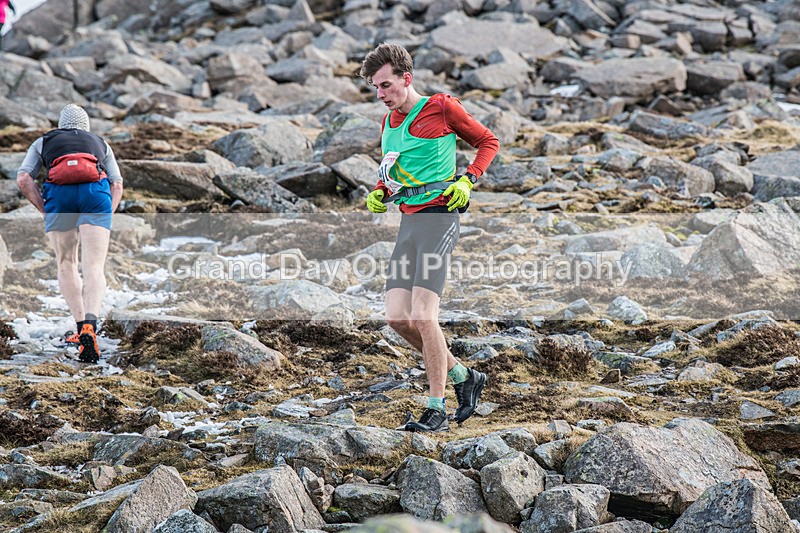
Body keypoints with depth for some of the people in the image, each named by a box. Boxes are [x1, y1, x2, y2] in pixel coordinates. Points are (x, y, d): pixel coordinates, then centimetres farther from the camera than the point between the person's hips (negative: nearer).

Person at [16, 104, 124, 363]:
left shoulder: (43, 142, 31)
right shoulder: (100, 143, 35)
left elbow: (23, 179, 13)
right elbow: (117, 185, 21)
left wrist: (45, 211, 13)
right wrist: (106, 216, 15)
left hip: (59, 192, 0)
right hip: (96, 191, 0)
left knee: (66, 264, 19)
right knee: (93, 268, -8)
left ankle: (81, 328, 12)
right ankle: (90, 326, -31)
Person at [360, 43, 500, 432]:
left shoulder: (441, 108, -3)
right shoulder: (389, 122, 18)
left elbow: (488, 142, 5)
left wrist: (467, 180, -10)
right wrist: (378, 194, 9)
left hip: (439, 215, -8)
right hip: (409, 221, 8)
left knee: (422, 315, -16)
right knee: (398, 319, -1)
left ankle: (436, 410, -7)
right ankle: (464, 377, 17)